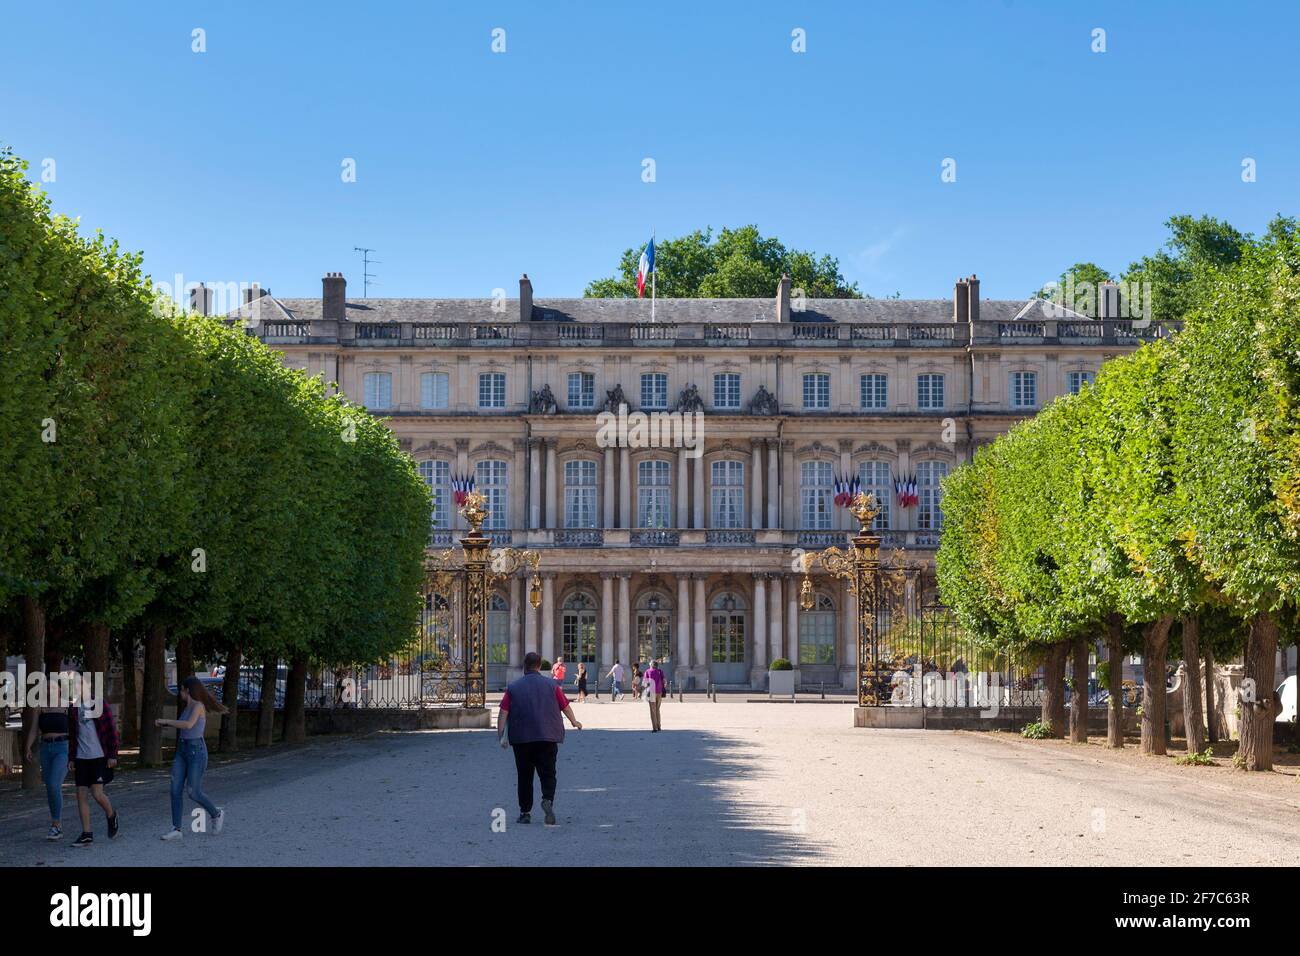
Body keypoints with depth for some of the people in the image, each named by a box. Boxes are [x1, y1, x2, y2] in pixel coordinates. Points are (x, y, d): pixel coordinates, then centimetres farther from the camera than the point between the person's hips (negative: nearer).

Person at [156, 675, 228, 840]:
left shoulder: (198, 705, -14)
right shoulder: (188, 707, 14)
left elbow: (189, 725, -31)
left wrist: (166, 721, -21)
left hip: (196, 752, -8)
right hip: (182, 752, 8)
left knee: (194, 793, -7)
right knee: (175, 790, -4)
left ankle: (216, 814, 20)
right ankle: (176, 829, -2)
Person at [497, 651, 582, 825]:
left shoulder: (513, 687, 4)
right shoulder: (551, 685, 6)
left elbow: (503, 713, -4)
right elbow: (565, 706, 13)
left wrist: (501, 735, -3)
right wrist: (574, 721, 31)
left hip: (521, 738, 0)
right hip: (548, 737, 0)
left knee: (525, 776, 9)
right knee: (548, 774, 1)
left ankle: (525, 813, 10)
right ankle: (548, 800, -25)